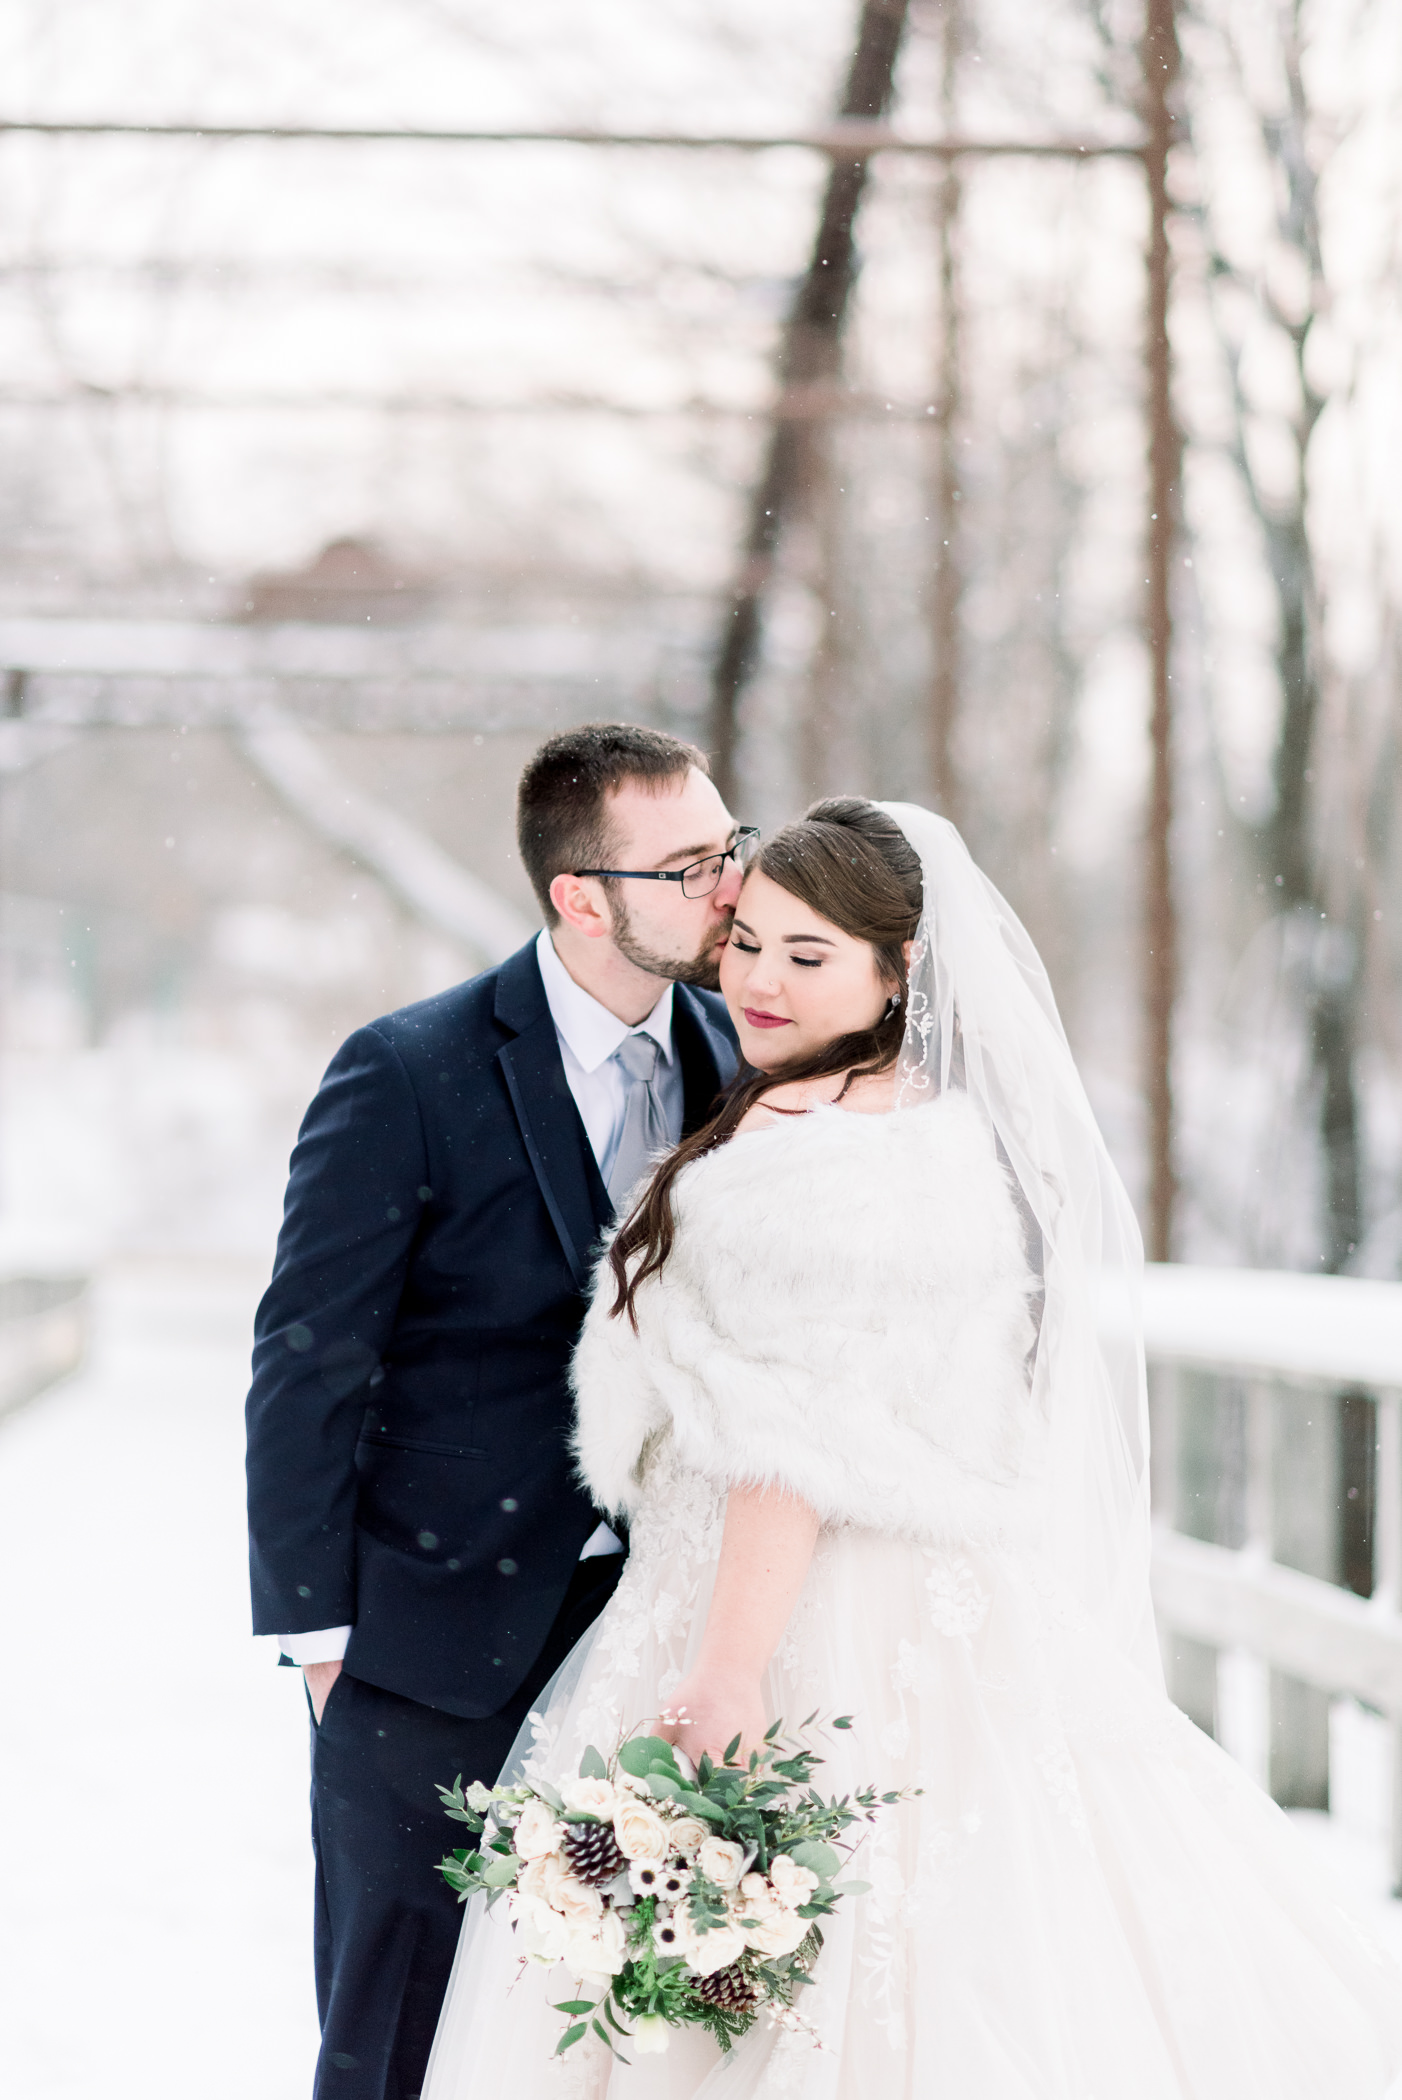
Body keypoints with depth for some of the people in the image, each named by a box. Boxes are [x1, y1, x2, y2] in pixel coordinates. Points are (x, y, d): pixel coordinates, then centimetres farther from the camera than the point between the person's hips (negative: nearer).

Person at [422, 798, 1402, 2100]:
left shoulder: (803, 1136, -16)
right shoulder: (950, 1123, 14)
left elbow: (800, 1444, -20)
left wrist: (727, 1673, -20)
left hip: (821, 1631, -10)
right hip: (934, 1615, 10)